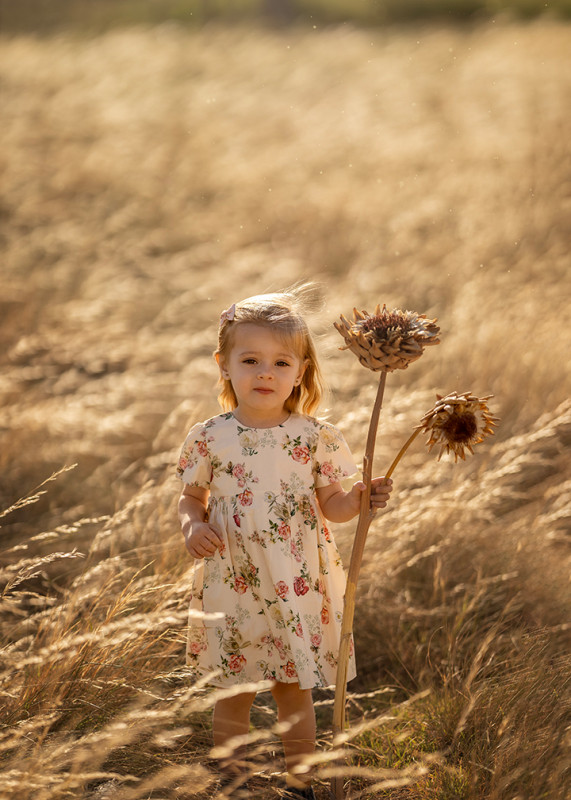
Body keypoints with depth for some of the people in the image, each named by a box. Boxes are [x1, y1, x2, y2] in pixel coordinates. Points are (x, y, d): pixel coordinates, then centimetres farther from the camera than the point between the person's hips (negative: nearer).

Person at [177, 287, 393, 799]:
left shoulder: (314, 437, -4)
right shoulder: (209, 438, -3)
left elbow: (331, 506, 3)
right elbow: (192, 498, 9)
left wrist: (361, 499, -17)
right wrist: (192, 527, -12)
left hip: (298, 585, 0)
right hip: (232, 584, 0)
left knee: (295, 691, 11)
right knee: (234, 692, 12)